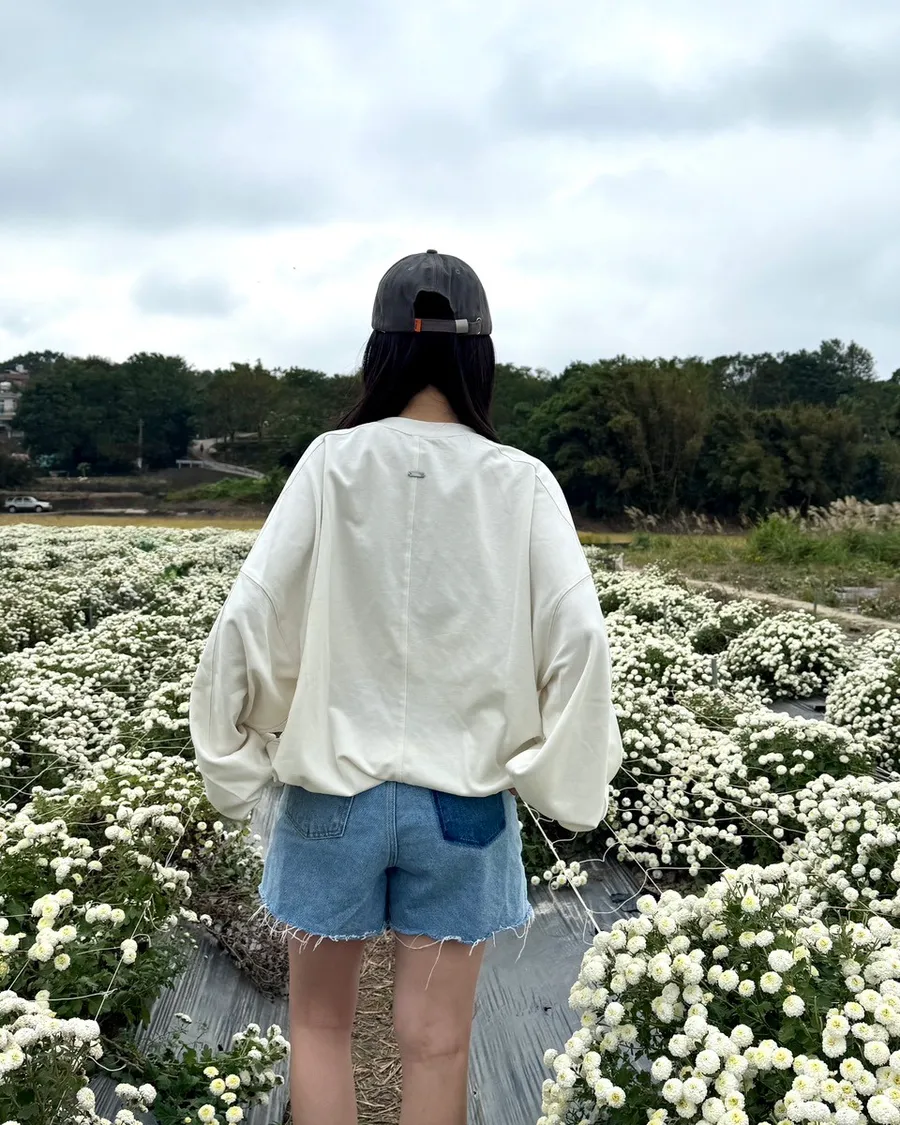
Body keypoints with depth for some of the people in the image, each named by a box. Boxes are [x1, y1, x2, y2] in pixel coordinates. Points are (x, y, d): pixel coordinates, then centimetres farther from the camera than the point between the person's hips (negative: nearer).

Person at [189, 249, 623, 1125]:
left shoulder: (332, 464, -9)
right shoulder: (520, 482, -8)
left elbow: (248, 621, -12)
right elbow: (577, 637, -14)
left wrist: (234, 763, 1)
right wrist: (560, 782, 0)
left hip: (333, 788, 0)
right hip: (462, 799, 0)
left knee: (319, 1023, 20)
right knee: (435, 1044, 14)